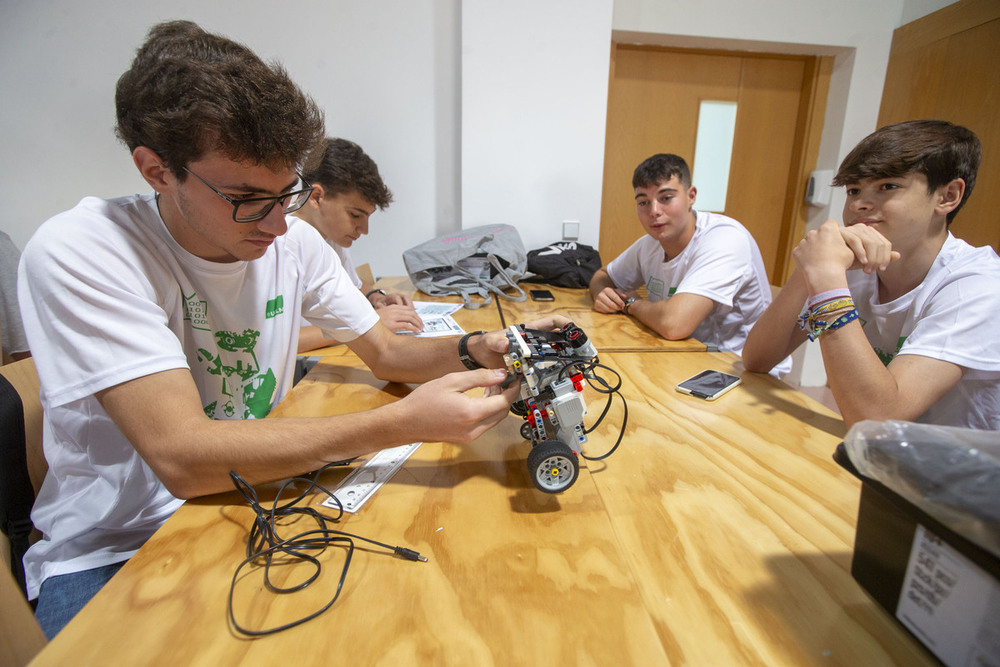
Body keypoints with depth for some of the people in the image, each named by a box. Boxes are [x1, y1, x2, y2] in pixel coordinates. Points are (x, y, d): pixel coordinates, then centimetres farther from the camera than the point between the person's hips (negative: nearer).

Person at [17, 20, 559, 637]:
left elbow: (386, 353, -1)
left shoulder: (295, 242, -7)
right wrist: (402, 423, -38)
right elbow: (181, 457, -31)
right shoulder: (77, 255, -22)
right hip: (111, 550, -2)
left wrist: (481, 350, -20)